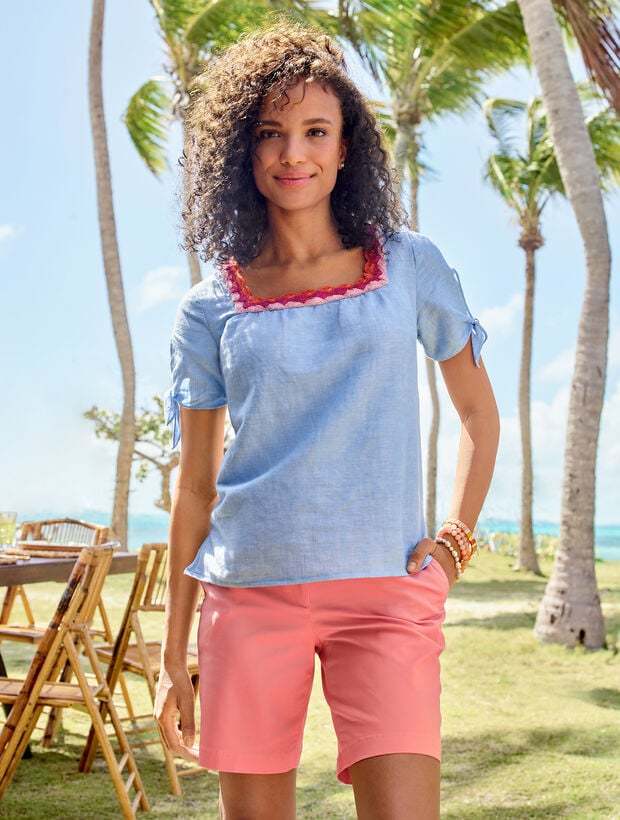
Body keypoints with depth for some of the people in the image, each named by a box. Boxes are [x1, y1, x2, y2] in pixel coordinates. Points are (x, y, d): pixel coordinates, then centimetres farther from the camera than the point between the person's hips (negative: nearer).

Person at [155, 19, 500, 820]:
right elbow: (195, 486, 8)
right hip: (249, 592, 1)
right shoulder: (208, 310, 5)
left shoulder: (409, 266, 5)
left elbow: (477, 409, 15)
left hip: (385, 588, -1)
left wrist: (457, 534, 1)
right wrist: (174, 655, 8)